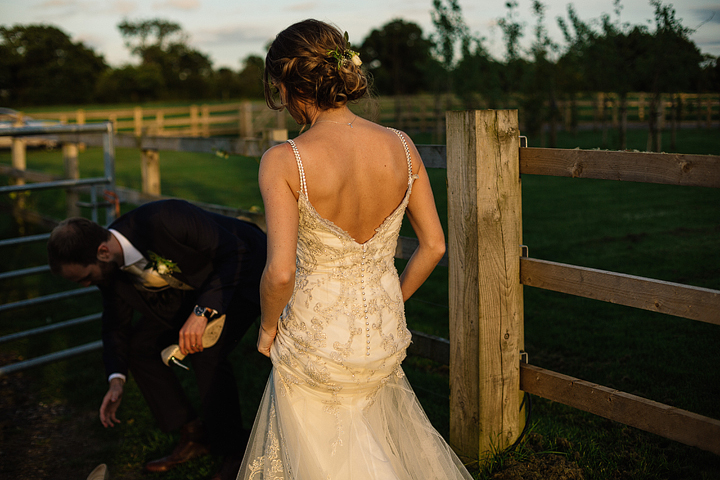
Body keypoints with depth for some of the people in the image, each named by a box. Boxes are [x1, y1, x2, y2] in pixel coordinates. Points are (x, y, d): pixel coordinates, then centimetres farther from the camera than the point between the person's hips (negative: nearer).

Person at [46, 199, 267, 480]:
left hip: (244, 267, -8)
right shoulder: (109, 270, -12)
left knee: (207, 352, -27)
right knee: (140, 345, -2)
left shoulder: (164, 218, -37)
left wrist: (202, 311, -40)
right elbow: (115, 324, 3)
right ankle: (194, 436, 12)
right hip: (192, 285, 8)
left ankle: (234, 451, -4)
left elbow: (236, 252, -32)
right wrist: (116, 380, -12)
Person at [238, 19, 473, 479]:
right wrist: (390, 305, 13)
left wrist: (268, 326, -4)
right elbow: (434, 246, -2)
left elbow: (280, 272, -24)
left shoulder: (284, 162, -20)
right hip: (385, 338, 4)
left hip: (316, 339, -4)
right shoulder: (401, 146, -8)